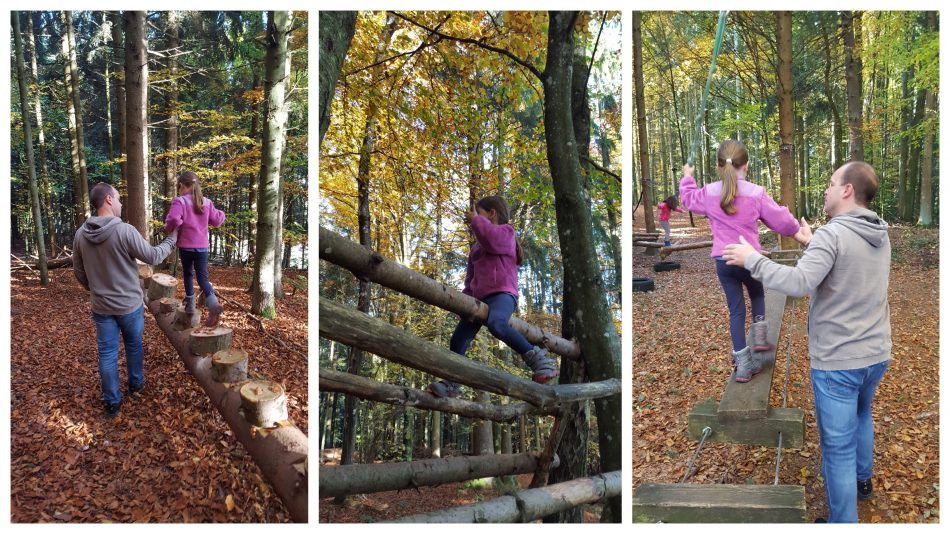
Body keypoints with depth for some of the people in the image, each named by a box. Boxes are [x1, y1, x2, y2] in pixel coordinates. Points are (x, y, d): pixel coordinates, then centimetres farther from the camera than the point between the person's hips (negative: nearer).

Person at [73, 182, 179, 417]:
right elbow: (153, 256, -11)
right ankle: (136, 384, 39)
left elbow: (79, 272, 5)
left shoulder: (80, 234, -6)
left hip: (101, 307, 3)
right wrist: (172, 239, 4)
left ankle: (112, 402, 17)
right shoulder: (125, 231, -22)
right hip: (130, 304, -3)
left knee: (107, 353, 10)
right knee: (134, 346, 20)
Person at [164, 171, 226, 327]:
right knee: (202, 277, 2)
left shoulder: (179, 201, -10)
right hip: (202, 246, 3)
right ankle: (213, 303, -22)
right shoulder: (206, 202, 5)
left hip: (186, 245, -3)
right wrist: (220, 213, 31)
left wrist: (169, 229, -5)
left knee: (188, 274, 17)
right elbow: (217, 220, 10)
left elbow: (173, 219, -25)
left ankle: (190, 304, 24)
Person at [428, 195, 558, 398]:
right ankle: (451, 383, 9)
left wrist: (475, 220, -5)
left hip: (502, 293, -9)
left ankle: (536, 357, -32)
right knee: (458, 339, 1)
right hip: (480, 298, 9)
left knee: (496, 324, -39)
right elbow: (471, 276, 32)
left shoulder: (505, 231, 6)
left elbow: (492, 240, -20)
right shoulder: (477, 246, 30)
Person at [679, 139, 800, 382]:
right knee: (757, 294, 30)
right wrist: (794, 227, 20)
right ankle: (759, 337, 21)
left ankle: (743, 363, 6)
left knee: (736, 310, 7)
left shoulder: (709, 193, -1)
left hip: (722, 260, 2)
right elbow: (782, 221, -3)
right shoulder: (756, 194, -9)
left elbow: (689, 199, 22)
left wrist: (687, 179, 40)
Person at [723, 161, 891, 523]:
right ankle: (861, 479, 52)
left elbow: (799, 283, -30)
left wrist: (752, 259, -21)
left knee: (838, 448, 2)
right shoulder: (880, 236, 6)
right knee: (861, 414, 33)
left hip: (838, 362, -9)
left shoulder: (832, 234, -21)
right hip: (876, 355, 9)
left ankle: (844, 522, 12)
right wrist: (812, 246, 24)